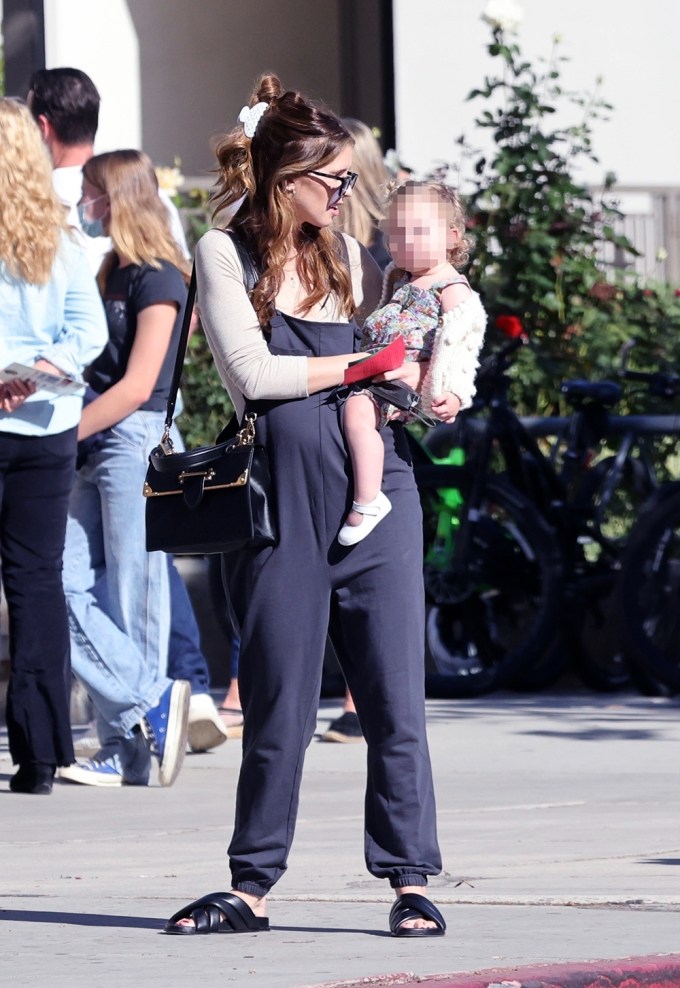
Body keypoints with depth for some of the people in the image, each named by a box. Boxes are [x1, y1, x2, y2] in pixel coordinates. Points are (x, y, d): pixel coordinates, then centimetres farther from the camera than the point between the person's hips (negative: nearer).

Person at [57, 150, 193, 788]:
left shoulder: (157, 279, -9)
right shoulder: (112, 274, 17)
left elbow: (136, 385, -14)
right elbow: (95, 368, 15)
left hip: (135, 440, -8)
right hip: (97, 447, 8)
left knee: (132, 595, -5)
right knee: (68, 585, -1)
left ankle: (129, 747, -1)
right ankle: (150, 706, 1)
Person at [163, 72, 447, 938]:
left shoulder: (350, 259, 14)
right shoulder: (226, 254, 2)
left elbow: (406, 365, 20)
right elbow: (252, 373, -8)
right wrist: (366, 365, -5)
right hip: (282, 497, -3)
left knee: (392, 692, 0)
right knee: (277, 698, 2)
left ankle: (411, 880, 4)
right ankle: (252, 886, 12)